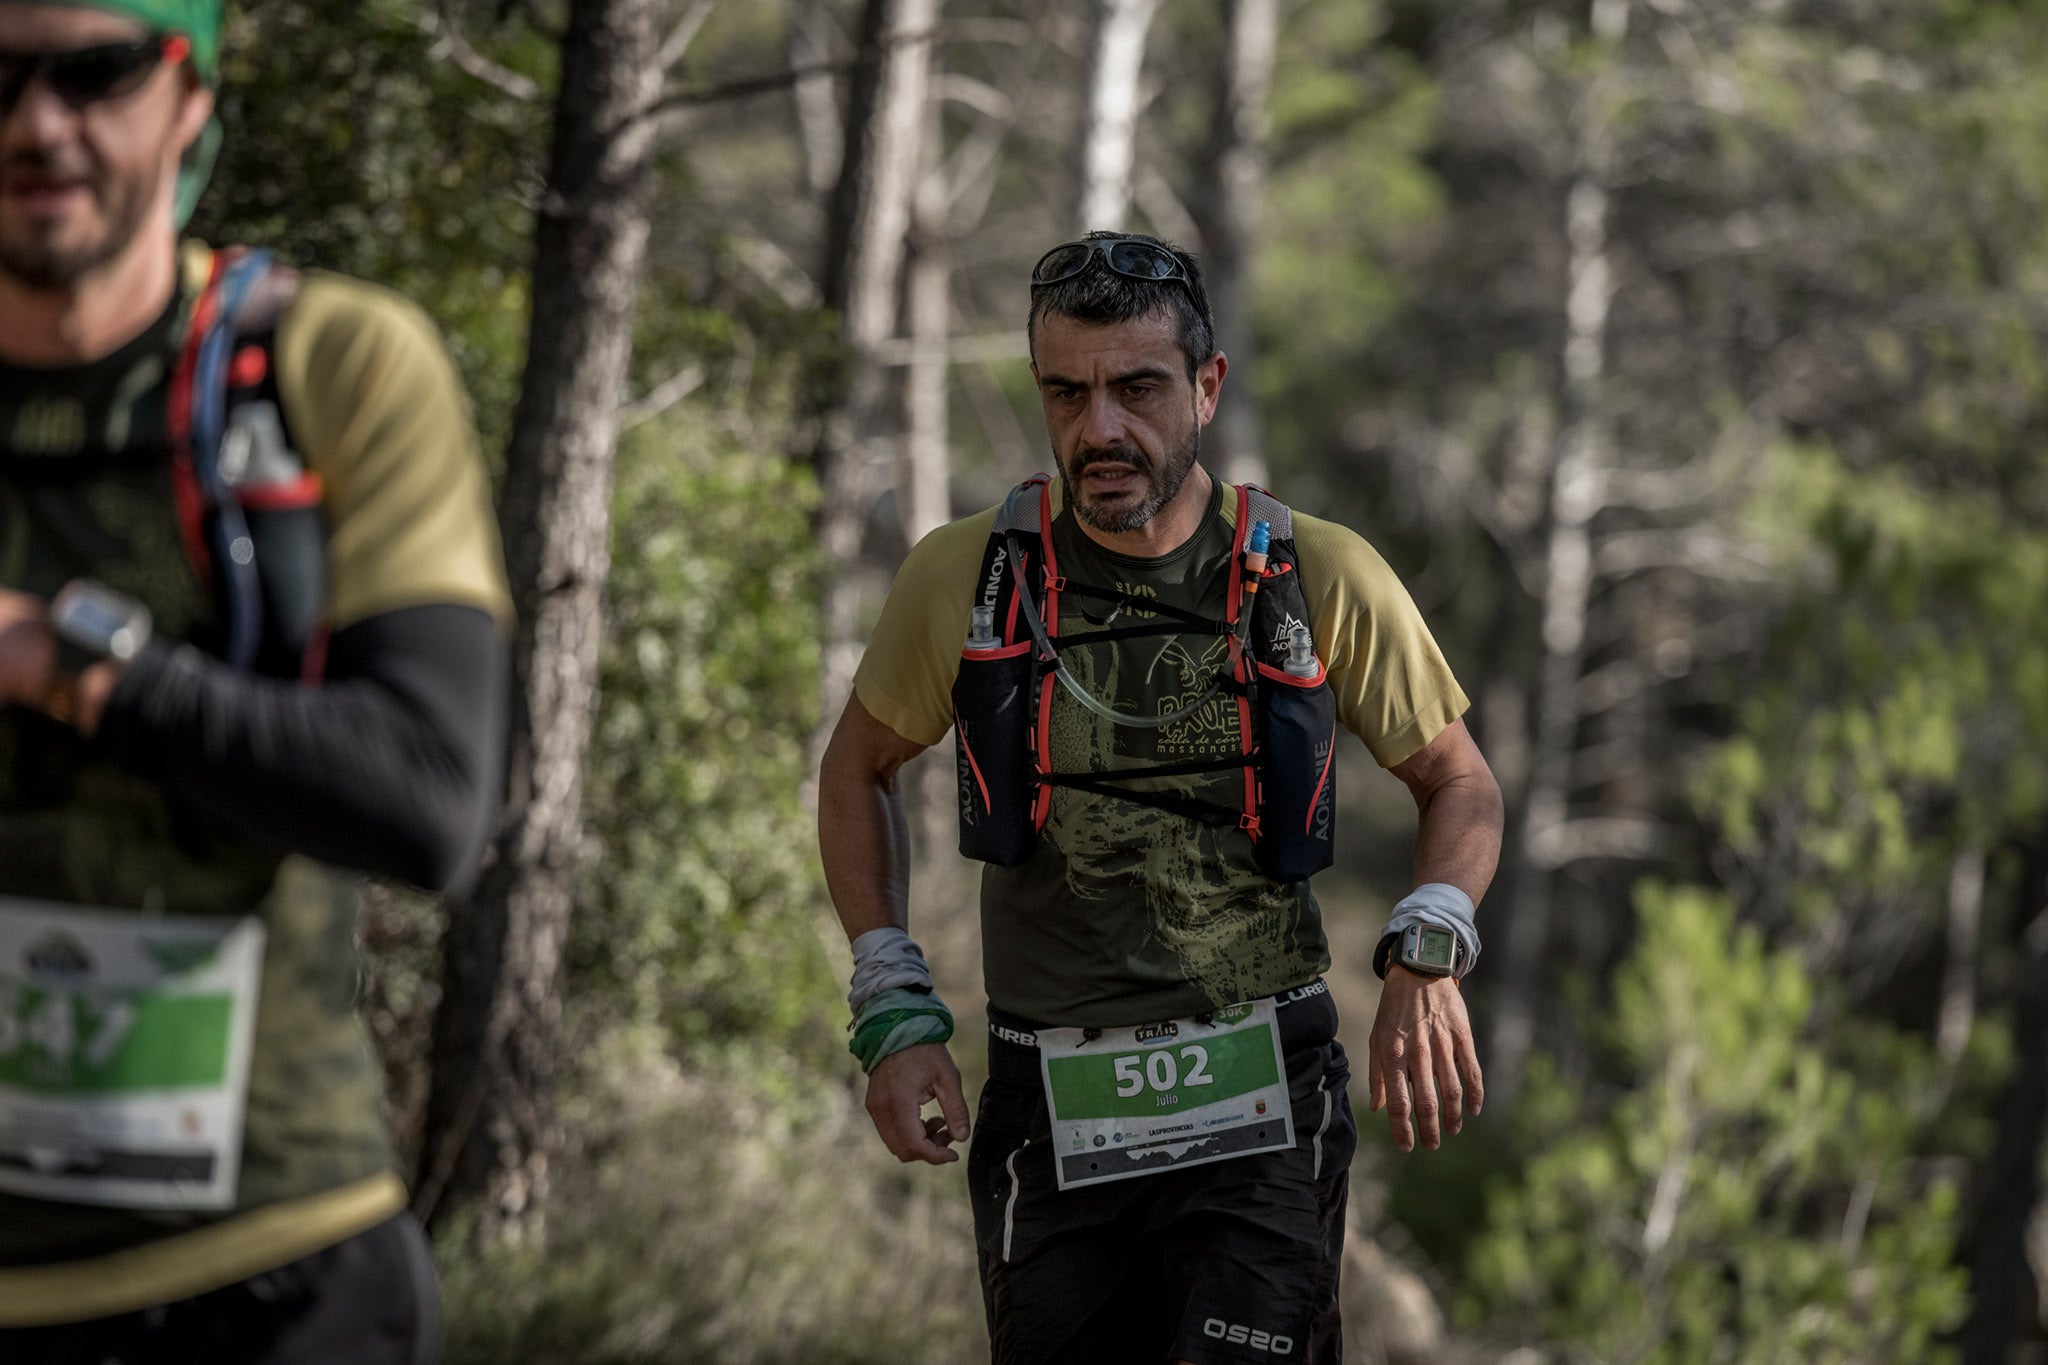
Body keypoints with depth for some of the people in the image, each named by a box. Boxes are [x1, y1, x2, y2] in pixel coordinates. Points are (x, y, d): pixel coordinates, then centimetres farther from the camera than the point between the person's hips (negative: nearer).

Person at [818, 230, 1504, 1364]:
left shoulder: (1323, 581, -4)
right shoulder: (963, 579, -2)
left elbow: (1460, 782, 9)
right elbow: (857, 772, 15)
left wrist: (1427, 958, -9)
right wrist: (892, 1007, 5)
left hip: (1258, 1112, -2)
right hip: (1047, 1113, 2)